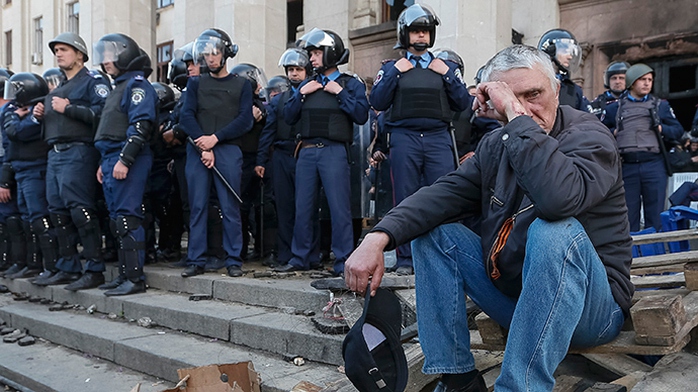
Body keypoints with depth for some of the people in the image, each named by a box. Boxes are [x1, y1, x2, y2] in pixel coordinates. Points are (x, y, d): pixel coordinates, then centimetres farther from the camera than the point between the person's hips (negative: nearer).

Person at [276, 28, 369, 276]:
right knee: (303, 209, 8)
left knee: (339, 208, -6)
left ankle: (343, 263, 0)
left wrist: (340, 93, -8)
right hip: (307, 151, 5)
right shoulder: (307, 84, 18)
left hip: (334, 151, -5)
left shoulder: (351, 84, 6)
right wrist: (302, 94, 2)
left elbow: (361, 115, -8)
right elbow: (288, 117, 13)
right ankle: (301, 258, 19)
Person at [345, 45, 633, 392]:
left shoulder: (588, 135, -14)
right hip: (512, 295, 6)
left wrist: (518, 114, -32)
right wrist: (377, 237, -23)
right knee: (430, 229, -3)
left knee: (554, 231, -35)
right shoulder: (496, 146, 6)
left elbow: (560, 197, -38)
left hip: (591, 307, -6)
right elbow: (442, 195, -7)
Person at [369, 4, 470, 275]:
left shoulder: (446, 67, 16)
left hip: (439, 139, 1)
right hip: (404, 139, 0)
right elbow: (377, 102, 1)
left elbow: (463, 103, 8)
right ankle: (405, 259, 8)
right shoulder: (392, 68, 14)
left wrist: (448, 75, -1)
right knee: (405, 201, 1)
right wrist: (396, 72, -4)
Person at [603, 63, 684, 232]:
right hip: (626, 167, 0)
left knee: (655, 216, 2)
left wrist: (662, 129, -3)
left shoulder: (661, 105, 17)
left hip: (654, 165, 1)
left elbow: (678, 130, 15)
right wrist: (613, 133, -1)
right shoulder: (614, 108, 13)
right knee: (629, 216, 5)